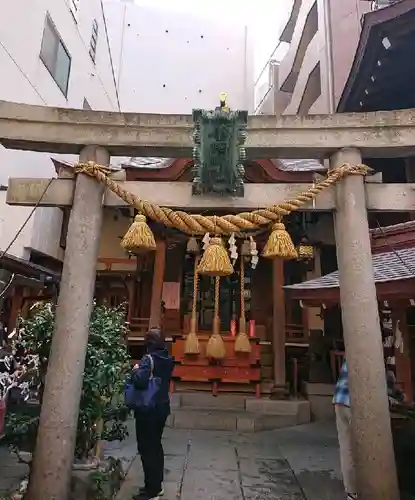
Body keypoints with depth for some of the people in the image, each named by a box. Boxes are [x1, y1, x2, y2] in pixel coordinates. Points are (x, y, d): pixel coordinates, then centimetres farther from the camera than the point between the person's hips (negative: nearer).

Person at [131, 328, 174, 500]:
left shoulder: (149, 358, -20)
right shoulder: (168, 359, 4)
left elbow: (140, 381, -33)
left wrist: (135, 370, -13)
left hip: (148, 410, -8)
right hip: (162, 407, 8)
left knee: (147, 448, 5)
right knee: (156, 445, 20)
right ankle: (157, 485, 31)